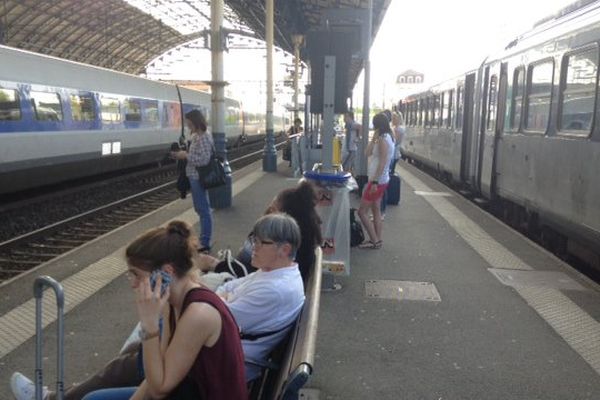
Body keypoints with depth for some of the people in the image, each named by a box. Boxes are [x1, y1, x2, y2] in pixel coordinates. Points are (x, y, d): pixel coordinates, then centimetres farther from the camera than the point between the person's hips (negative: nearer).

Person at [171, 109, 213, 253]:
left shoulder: (203, 137, -18)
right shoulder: (196, 136, 12)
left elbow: (204, 160, -24)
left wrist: (186, 155, -17)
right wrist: (182, 155, 6)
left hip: (199, 178, -10)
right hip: (195, 177, 10)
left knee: (203, 210, -3)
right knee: (200, 209, 17)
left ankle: (205, 244, 4)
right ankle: (203, 239, 29)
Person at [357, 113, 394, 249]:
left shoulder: (383, 139, -18)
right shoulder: (384, 138, 12)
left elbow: (382, 163, -24)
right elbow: (367, 153, 8)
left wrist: (375, 182, -25)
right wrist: (373, 138, -2)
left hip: (378, 180, -10)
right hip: (380, 180, 10)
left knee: (362, 211, -3)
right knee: (376, 210, 15)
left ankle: (374, 240, 1)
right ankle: (377, 240, 21)